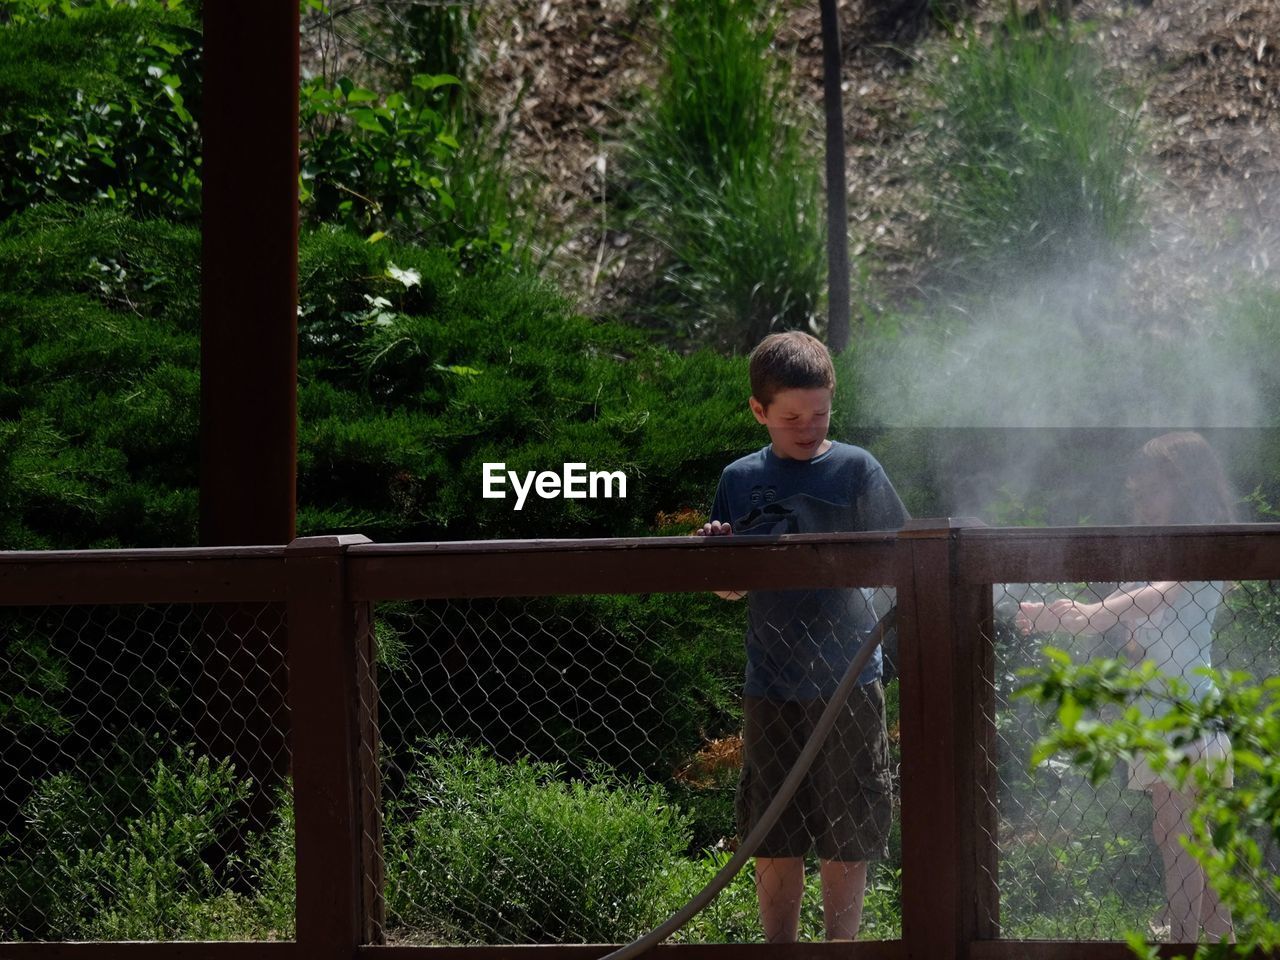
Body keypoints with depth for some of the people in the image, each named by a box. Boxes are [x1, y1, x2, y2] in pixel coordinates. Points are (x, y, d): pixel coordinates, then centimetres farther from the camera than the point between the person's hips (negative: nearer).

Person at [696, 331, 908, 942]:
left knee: (846, 842, 2)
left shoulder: (855, 469, 1)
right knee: (774, 844, 6)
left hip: (847, 681, -2)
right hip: (771, 686, 2)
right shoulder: (742, 480, 8)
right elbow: (730, 589, 13)